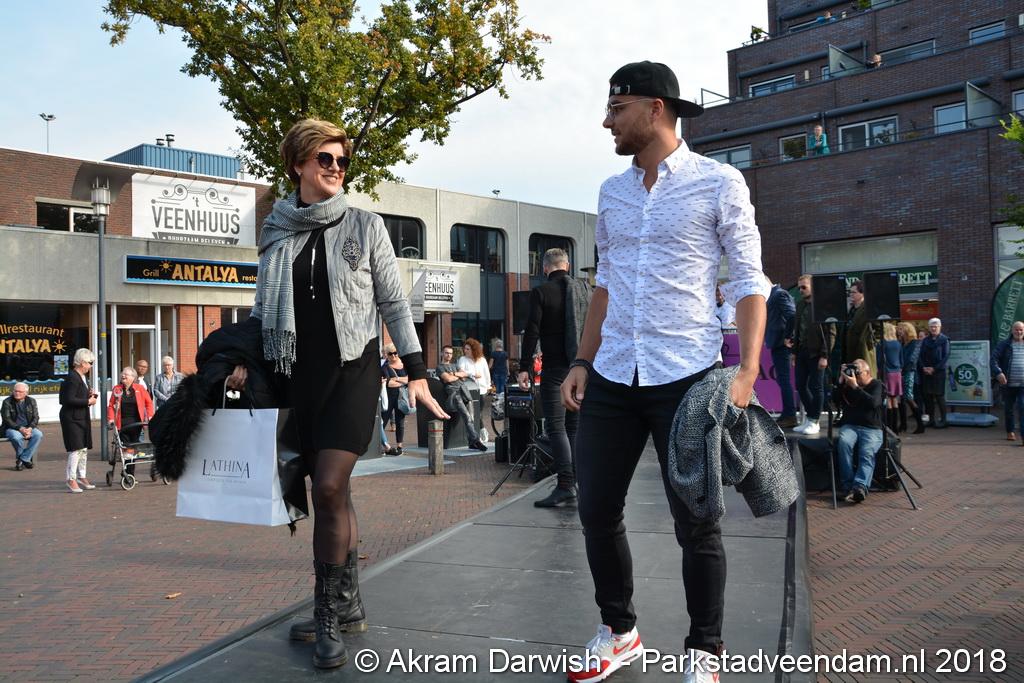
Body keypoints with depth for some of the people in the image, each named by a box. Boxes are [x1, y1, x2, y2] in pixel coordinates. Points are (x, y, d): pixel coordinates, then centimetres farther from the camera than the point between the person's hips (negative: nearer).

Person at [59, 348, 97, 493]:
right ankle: (71, 479, -1)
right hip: (72, 418, -10)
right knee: (76, 449, -9)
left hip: (82, 417, 10)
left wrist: (90, 394, 5)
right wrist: (88, 401, -17)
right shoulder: (72, 378, -17)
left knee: (84, 448, 13)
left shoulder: (82, 377, 14)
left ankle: (81, 477, 23)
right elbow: (69, 400, -23)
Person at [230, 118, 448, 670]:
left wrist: (417, 373, -2)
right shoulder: (277, 232, 10)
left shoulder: (365, 226, 2)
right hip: (300, 373, 3)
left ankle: (328, 617, -1)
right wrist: (245, 360, 2)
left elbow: (394, 303, 2)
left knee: (329, 486, -15)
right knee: (332, 491, 8)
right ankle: (347, 605, 22)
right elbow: (263, 307, 16)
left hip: (353, 368, -3)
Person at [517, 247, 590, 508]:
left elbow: (532, 330, -11)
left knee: (555, 426, -4)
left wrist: (524, 366, -7)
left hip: (555, 367, -5)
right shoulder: (584, 291, 10)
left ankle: (565, 485, -11)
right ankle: (579, 482, 13)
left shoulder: (541, 291, -5)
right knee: (575, 426, 12)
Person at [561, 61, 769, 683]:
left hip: (686, 375, -5)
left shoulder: (719, 183, -2)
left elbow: (749, 282, -4)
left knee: (695, 521, 2)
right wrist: (582, 363, 11)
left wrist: (747, 371, -16)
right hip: (612, 377, 6)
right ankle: (619, 631, 29)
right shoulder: (612, 191, 14)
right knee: (597, 511, 9)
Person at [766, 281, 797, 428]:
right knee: (782, 379, 14)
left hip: (781, 343, -10)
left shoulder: (779, 294, -12)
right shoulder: (774, 295, 17)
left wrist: (787, 337, -18)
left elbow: (792, 314, -23)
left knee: (784, 379, -7)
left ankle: (790, 416, -4)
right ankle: (787, 415, 20)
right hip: (777, 343, 10)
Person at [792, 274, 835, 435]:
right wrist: (794, 351, 12)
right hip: (802, 352, 7)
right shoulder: (800, 304, 12)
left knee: (816, 387, 0)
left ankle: (814, 422, 9)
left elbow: (830, 332, -12)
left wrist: (825, 355, -15)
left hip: (816, 353, -7)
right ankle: (809, 418, 21)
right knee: (801, 386, 9)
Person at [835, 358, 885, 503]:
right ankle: (847, 486, -36)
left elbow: (873, 403, -11)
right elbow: (839, 402, 8)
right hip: (850, 426, 2)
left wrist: (855, 387, -12)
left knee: (867, 452, -32)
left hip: (871, 428, -2)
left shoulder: (877, 385, 8)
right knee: (844, 442, -33)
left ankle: (860, 486, -51)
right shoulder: (848, 385, 20)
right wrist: (841, 383, 0)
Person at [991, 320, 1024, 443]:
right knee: (1008, 408, 12)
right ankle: (1010, 432, 30)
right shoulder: (1004, 344, 2)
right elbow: (994, 359, -4)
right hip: (1008, 384, 0)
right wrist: (998, 372, -20)